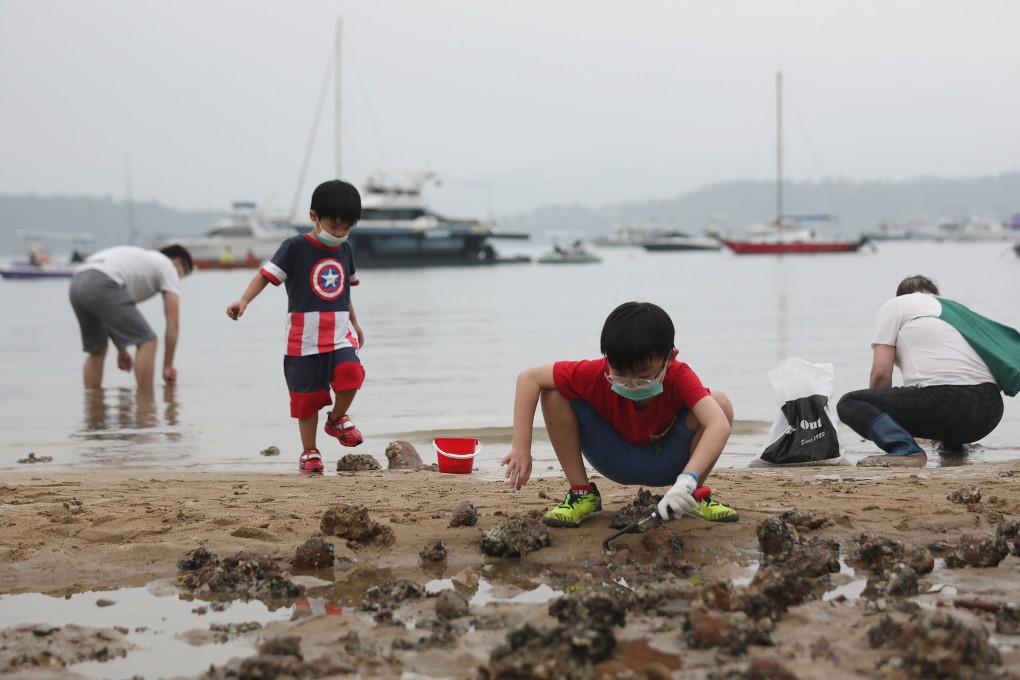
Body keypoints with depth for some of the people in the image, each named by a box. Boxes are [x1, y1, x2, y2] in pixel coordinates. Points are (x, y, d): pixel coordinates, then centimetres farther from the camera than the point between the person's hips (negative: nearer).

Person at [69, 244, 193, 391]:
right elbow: (173, 322, 12)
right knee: (146, 342, -1)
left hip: (77, 282, 9)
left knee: (96, 350, 25)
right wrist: (168, 366, 16)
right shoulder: (168, 267, 19)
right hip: (102, 286, -9)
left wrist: (122, 351, 42)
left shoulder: (141, 260, 41)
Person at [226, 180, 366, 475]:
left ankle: (337, 419, 5)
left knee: (350, 372, -22)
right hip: (305, 337, -3)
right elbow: (266, 275, -12)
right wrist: (243, 301, -27)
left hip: (340, 333, 3)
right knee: (308, 395, 1)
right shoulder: (296, 247, -6)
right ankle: (309, 452, 17)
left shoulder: (344, 250, 10)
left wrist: (355, 323, 31)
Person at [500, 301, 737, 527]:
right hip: (617, 462, 1)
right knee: (553, 393, -22)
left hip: (666, 465, -1)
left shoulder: (679, 377, -32)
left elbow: (719, 425, -48)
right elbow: (529, 377, -24)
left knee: (721, 403, -30)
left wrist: (687, 480, -63)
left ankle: (695, 496, -8)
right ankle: (581, 493, -8)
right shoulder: (597, 374, -28)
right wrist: (521, 447, -31)